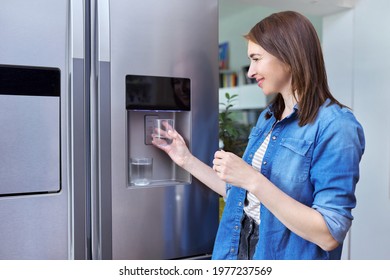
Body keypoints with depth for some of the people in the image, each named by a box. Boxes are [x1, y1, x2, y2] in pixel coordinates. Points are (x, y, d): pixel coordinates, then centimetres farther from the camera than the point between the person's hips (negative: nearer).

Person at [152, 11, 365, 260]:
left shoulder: (336, 126, -18)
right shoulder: (268, 118, 5)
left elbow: (330, 235, -23)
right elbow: (242, 194, 9)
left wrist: (253, 180, -28)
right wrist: (187, 160, 7)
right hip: (240, 247, 7)